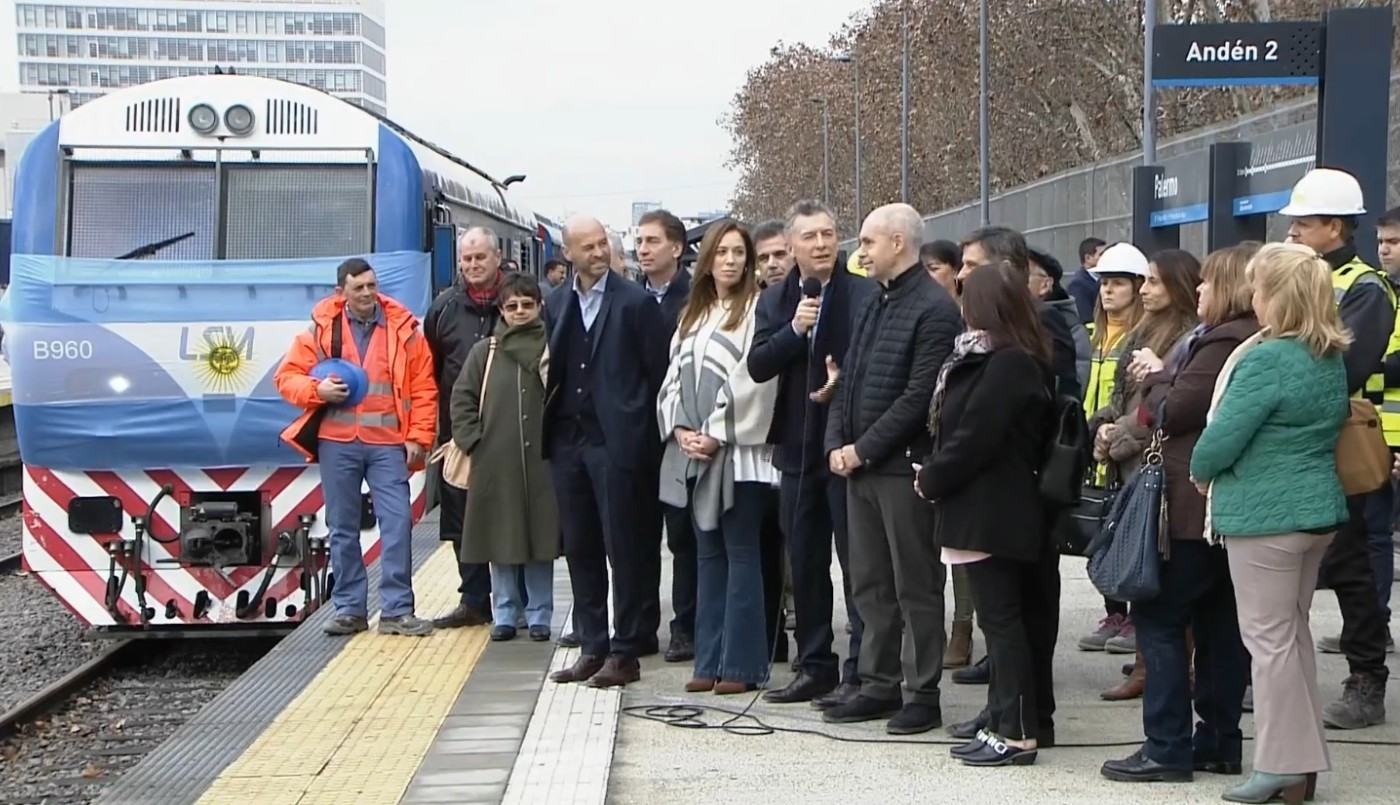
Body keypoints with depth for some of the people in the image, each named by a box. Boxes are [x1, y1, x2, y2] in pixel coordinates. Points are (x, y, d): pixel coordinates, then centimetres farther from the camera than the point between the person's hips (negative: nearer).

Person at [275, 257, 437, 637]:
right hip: (337, 442, 1)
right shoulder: (321, 330, 4)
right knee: (342, 528, 7)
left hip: (388, 444, -1)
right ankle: (349, 609, 17)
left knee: (398, 523, -7)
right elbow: (287, 377, 6)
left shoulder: (403, 330, 3)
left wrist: (419, 437, -3)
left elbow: (423, 389, 4)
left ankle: (397, 610, 0)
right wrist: (317, 390, -13)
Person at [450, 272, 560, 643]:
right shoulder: (485, 351, 6)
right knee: (501, 541, 6)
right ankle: (505, 614, 15)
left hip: (542, 460, -1)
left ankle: (539, 615, 14)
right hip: (495, 463, 1)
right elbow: (461, 398, 9)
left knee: (541, 539, 4)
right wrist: (472, 440, 1)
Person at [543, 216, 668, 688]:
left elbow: (658, 373, -5)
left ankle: (625, 652, 6)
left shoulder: (635, 302, -5)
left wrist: (643, 435, -6)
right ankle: (592, 648, 18)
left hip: (617, 442, -5)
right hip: (568, 440, 6)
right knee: (580, 549, 10)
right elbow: (553, 370, 13)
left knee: (625, 551, -1)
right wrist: (550, 428, 5)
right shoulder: (556, 305, 11)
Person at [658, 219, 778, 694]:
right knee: (709, 555, 10)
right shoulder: (693, 314, 17)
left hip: (738, 453, -7)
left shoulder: (756, 309, -5)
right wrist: (680, 430, -2)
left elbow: (752, 380, -13)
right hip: (694, 453, 7)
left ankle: (742, 665, 0)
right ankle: (710, 662, 14)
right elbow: (675, 376, 13)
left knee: (740, 554, -3)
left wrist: (717, 435, -14)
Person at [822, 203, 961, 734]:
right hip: (860, 468, 9)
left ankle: (923, 695, 8)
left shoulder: (934, 310, -12)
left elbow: (919, 396, -18)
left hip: (905, 468, -9)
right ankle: (879, 686, 22)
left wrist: (863, 449, -16)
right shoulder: (872, 307, 16)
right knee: (870, 585, 13)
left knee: (916, 588, 0)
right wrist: (836, 444, 1)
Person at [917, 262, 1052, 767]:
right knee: (1003, 617, 12)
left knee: (1001, 619, -6)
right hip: (996, 509, 10)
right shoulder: (1016, 360, 14)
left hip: (990, 512, -10)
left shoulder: (1006, 365, -17)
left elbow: (973, 438, -20)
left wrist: (931, 480, -8)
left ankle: (1016, 734, -2)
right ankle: (1003, 723, 19)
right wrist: (937, 474, 6)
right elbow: (963, 426, 16)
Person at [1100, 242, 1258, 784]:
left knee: (1159, 618, -5)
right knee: (1219, 622, 12)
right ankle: (1220, 742, 17)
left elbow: (1171, 412, -17)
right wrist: (1163, 378, 4)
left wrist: (1156, 376, 1)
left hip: (1193, 505, -10)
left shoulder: (1222, 344, -18)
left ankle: (1168, 747, -5)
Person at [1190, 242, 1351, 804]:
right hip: (1318, 508, 9)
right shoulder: (1332, 358, 8)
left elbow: (1222, 437, -19)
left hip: (1266, 515, -9)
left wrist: (1201, 472, 2)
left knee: (1269, 637, 0)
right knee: (1294, 632, 16)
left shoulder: (1267, 360, -19)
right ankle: (1303, 760, 22)